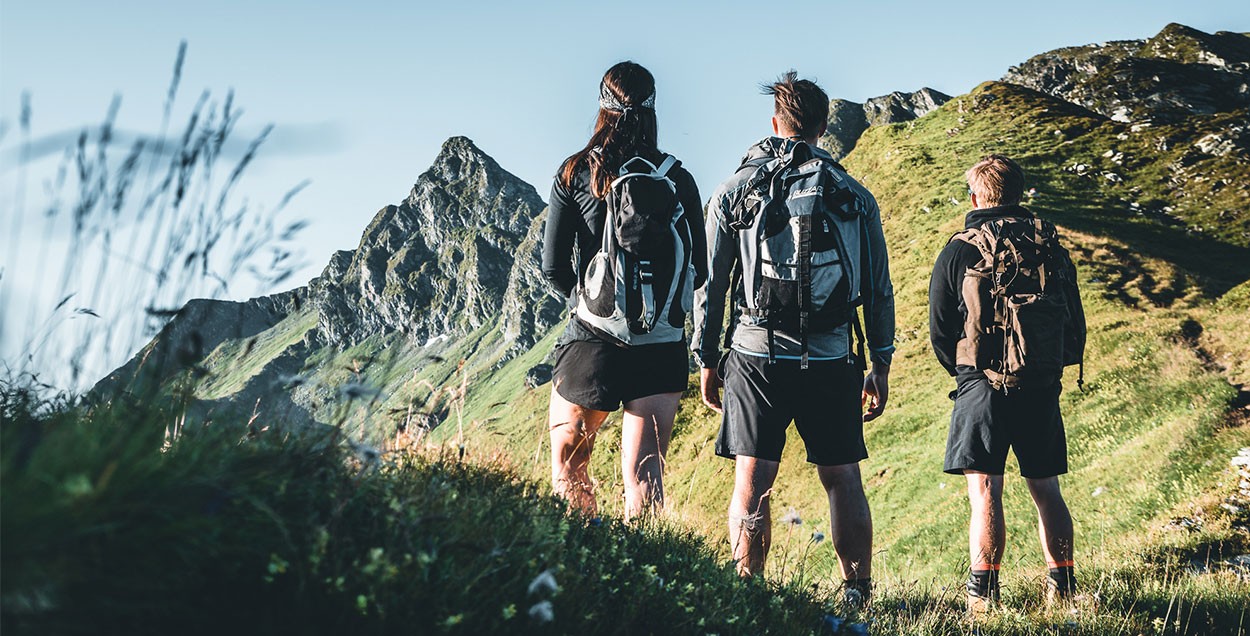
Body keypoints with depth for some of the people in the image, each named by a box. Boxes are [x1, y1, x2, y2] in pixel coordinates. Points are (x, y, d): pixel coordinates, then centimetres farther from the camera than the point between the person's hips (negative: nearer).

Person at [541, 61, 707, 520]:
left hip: (592, 338, -1)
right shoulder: (677, 178, 0)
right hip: (662, 343, 1)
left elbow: (552, 265, -3)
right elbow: (698, 270, 3)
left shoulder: (575, 173, -3)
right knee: (644, 473, 3)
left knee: (567, 465, 16)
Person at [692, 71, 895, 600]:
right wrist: (881, 366, 14)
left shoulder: (734, 192, 2)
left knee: (752, 482, 2)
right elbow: (879, 292, 6)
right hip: (831, 360, 1)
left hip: (756, 357, -1)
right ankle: (858, 597, 13)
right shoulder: (856, 198, 5)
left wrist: (707, 361, 11)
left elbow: (711, 285, 3)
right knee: (842, 479, 9)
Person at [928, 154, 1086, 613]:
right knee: (1045, 488, 13)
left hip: (982, 386, -4)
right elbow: (1076, 323, 13)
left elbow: (940, 331, 1)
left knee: (985, 491, -3)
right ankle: (1062, 588, 17)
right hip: (1042, 386, 4)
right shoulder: (1051, 248, 8)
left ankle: (983, 593, -6)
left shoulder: (958, 253, -3)